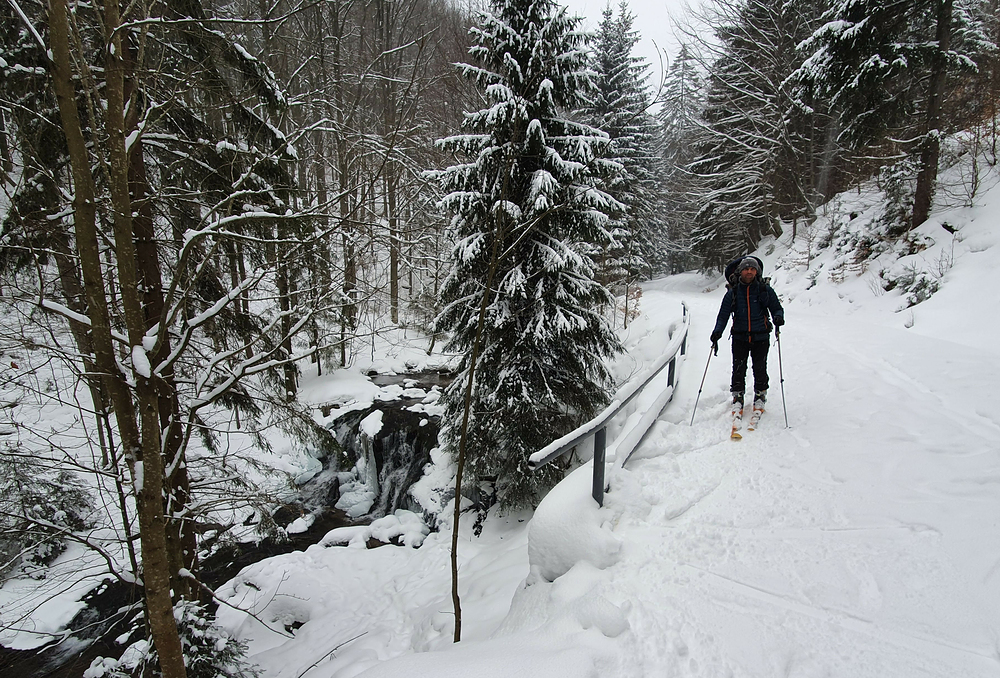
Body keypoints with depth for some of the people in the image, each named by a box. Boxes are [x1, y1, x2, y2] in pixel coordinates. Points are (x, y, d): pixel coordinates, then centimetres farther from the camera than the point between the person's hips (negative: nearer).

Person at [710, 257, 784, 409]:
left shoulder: (765, 289, 2)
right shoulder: (733, 292, 3)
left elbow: (776, 307, 8)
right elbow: (723, 314, 4)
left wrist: (778, 317, -16)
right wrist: (717, 332, -10)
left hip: (760, 337, 0)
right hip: (740, 337, 1)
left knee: (760, 369, 5)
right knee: (738, 369, 2)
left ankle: (760, 396, 24)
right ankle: (738, 396, 18)